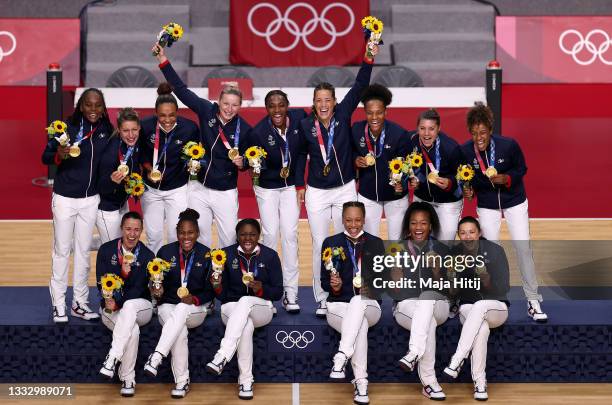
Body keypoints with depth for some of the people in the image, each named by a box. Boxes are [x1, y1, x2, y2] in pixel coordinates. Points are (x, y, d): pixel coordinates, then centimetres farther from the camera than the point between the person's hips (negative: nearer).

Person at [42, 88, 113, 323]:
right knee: (62, 250, 3)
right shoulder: (68, 127, -13)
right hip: (65, 197, -3)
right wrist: (59, 156, -29)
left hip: (91, 199, 4)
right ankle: (58, 305, 11)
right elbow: (45, 156, -10)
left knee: (83, 251, 11)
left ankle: (79, 302, 20)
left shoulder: (107, 131, -2)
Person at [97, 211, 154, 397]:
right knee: (132, 329, -32)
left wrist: (119, 302, -24)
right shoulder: (106, 250, 2)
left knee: (129, 306, -39)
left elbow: (139, 288, -8)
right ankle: (128, 379, -24)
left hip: (139, 306, 0)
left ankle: (112, 358, -40)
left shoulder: (147, 256, -1)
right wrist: (109, 301, -24)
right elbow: (101, 281, -3)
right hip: (111, 308, 0)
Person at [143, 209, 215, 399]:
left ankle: (156, 357, -45)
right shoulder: (165, 252, 3)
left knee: (181, 309, -37)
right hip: (168, 306, 0)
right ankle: (182, 381, -27)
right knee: (180, 331, -33)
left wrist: (195, 299, -17)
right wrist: (156, 291, -17)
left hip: (196, 309, 0)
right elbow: (156, 284, 7)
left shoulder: (206, 255, 0)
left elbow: (210, 291, 2)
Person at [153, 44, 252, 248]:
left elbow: (247, 160, 2)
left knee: (229, 238, 0)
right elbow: (182, 90, -6)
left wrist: (241, 163, -22)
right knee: (199, 235, 10)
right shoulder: (207, 111, -7)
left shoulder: (244, 129, -10)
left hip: (225, 193, -2)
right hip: (198, 188, 2)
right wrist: (164, 61, -10)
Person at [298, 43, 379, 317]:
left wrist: (368, 60, -23)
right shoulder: (306, 125, -4)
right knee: (319, 246, 1)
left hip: (345, 189, 0)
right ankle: (322, 300, 7)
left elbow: (359, 87, -12)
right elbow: (299, 155, 11)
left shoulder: (343, 114, -4)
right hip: (317, 193, 0)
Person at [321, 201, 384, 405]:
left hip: (368, 306, 0)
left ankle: (341, 358, -50)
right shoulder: (331, 243, 10)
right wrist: (334, 286, -16)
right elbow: (324, 281, 7)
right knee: (361, 325, -36)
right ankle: (361, 382, -40)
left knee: (358, 301, -39)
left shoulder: (376, 243, 12)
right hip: (338, 306, 0)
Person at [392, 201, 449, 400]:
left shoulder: (441, 249, 8)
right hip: (406, 306, -1)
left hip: (437, 306, 1)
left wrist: (436, 268, -15)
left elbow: (444, 288, 2)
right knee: (429, 321, -36)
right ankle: (429, 382, -39)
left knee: (427, 296, -37)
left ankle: (413, 353, -49)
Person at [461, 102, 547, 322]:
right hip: (486, 204, 2)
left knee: (523, 248, -5)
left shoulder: (508, 145, -23)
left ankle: (533, 302, 4)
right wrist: (470, 189, -21)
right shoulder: (465, 151, -17)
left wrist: (505, 178, -25)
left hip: (514, 201, -1)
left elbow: (521, 169, -8)